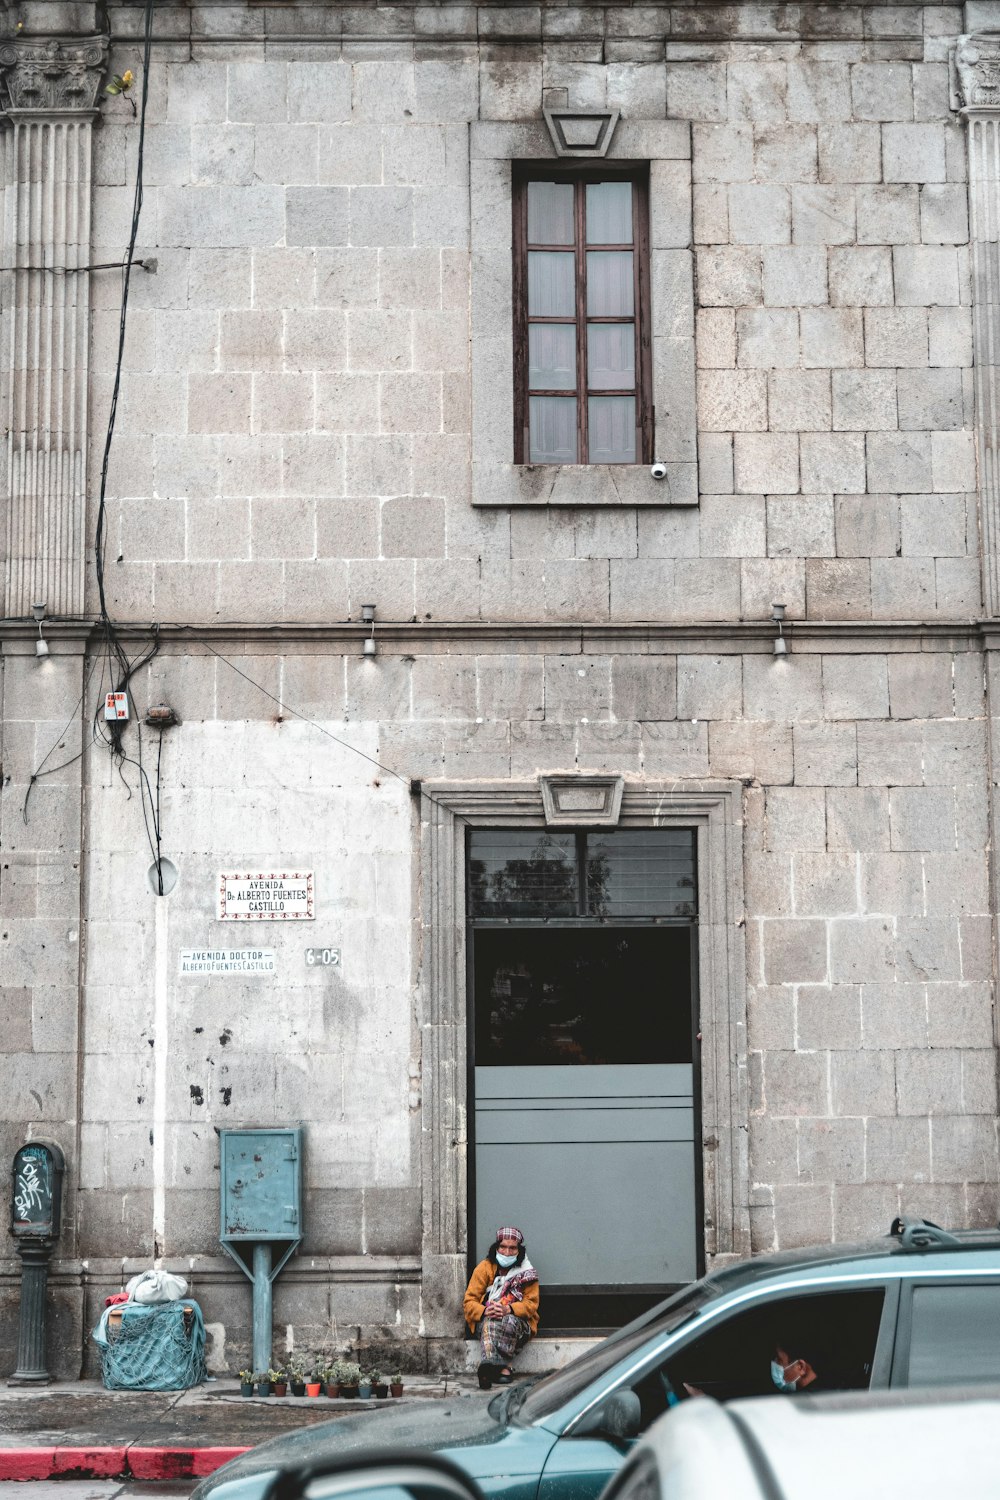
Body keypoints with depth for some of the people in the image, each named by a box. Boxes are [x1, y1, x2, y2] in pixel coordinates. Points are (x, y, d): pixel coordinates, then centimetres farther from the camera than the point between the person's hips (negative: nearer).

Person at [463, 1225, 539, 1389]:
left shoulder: (527, 1273, 8)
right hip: (486, 1319, 0)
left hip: (518, 1320, 0)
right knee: (490, 1324, -38)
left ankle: (488, 1369, -41)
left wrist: (508, 1309, -21)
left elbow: (531, 1303, -1)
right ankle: (505, 1368, -53)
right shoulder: (484, 1268, 7)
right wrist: (485, 1311, -22)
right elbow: (469, 1301, 2)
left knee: (509, 1322, -37)